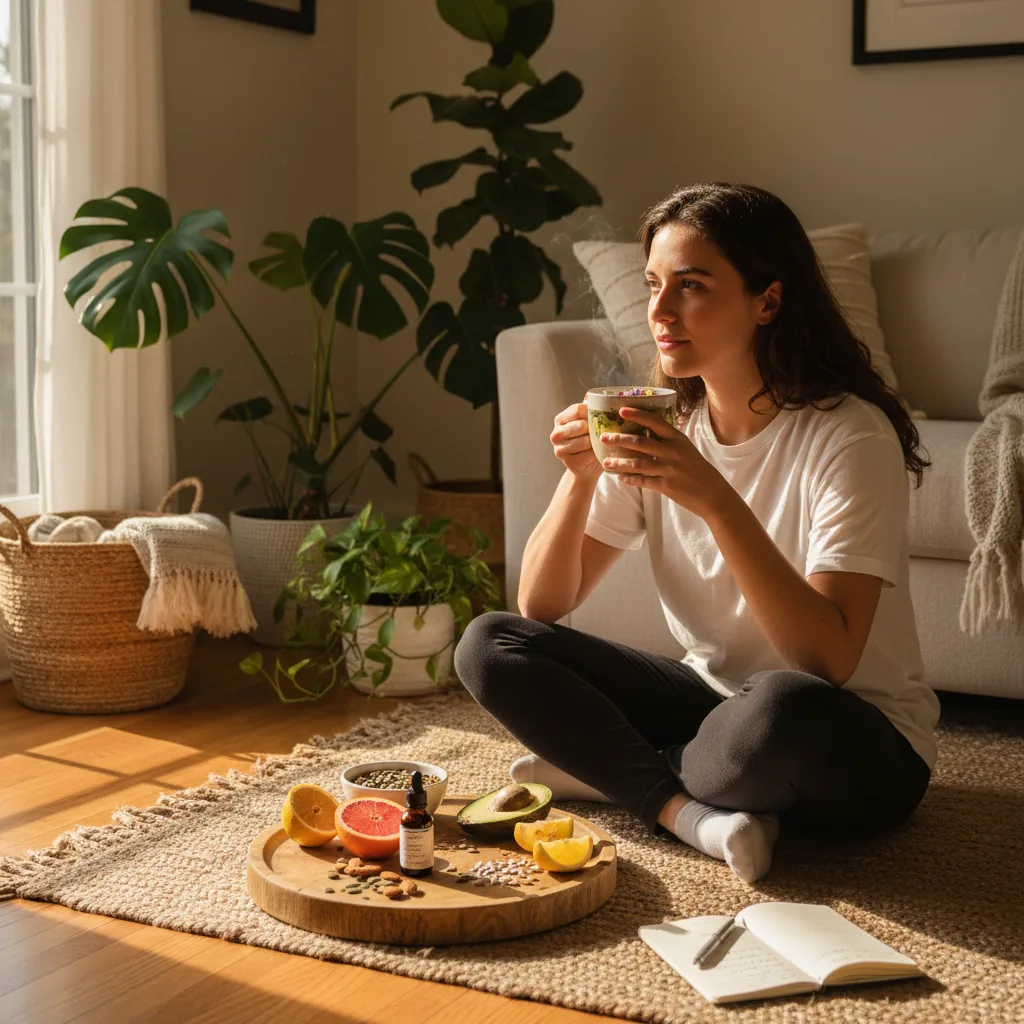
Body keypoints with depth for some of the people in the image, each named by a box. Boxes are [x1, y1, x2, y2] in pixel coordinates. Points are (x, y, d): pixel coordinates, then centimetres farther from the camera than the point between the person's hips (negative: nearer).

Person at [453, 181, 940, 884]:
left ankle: (613, 772, -9)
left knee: (782, 707, -41)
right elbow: (542, 608, -2)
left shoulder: (850, 434, -19)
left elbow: (829, 661, -29)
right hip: (713, 696, 6)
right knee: (487, 646, -7)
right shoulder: (660, 424, -1)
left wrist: (717, 500, -35)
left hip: (866, 751, -5)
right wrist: (581, 478, -19)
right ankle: (691, 811, -19)